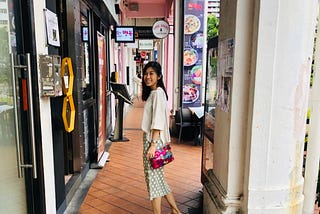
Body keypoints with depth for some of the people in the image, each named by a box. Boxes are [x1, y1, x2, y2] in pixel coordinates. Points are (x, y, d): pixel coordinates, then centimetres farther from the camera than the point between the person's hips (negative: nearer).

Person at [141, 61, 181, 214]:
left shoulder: (157, 93, -13)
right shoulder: (152, 92, 16)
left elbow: (158, 122, -19)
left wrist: (153, 145, -22)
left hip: (154, 140, -10)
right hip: (150, 139, 10)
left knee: (153, 178, -1)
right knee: (158, 178, 17)